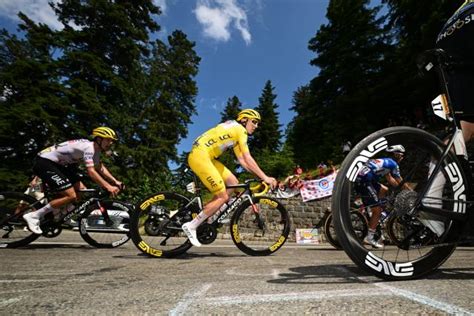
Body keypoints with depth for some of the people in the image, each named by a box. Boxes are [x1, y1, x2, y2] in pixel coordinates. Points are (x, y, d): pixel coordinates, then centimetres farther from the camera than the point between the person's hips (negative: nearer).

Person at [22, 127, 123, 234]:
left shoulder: (95, 149, 7)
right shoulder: (88, 147, -23)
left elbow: (101, 168, 12)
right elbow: (91, 172, -32)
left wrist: (115, 181, 0)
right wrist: (108, 187, -36)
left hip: (57, 164, 10)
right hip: (44, 162, -10)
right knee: (71, 196, -18)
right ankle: (34, 216, -7)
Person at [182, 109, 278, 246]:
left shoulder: (235, 132, 23)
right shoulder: (240, 129, -6)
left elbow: (242, 160, 17)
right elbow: (248, 158, -14)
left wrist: (260, 176, 11)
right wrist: (265, 177, -11)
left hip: (206, 157, 10)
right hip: (200, 156, -10)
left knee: (233, 183, 7)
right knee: (222, 197, -7)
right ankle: (191, 226, 2)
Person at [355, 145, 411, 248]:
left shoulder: (385, 161, 26)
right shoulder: (393, 164, 0)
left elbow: (389, 179, 32)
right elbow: (400, 182, 6)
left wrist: (403, 187, 35)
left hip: (362, 180, 9)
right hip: (363, 182, -9)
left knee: (384, 190, 27)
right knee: (378, 209, -1)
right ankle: (369, 238, 4)